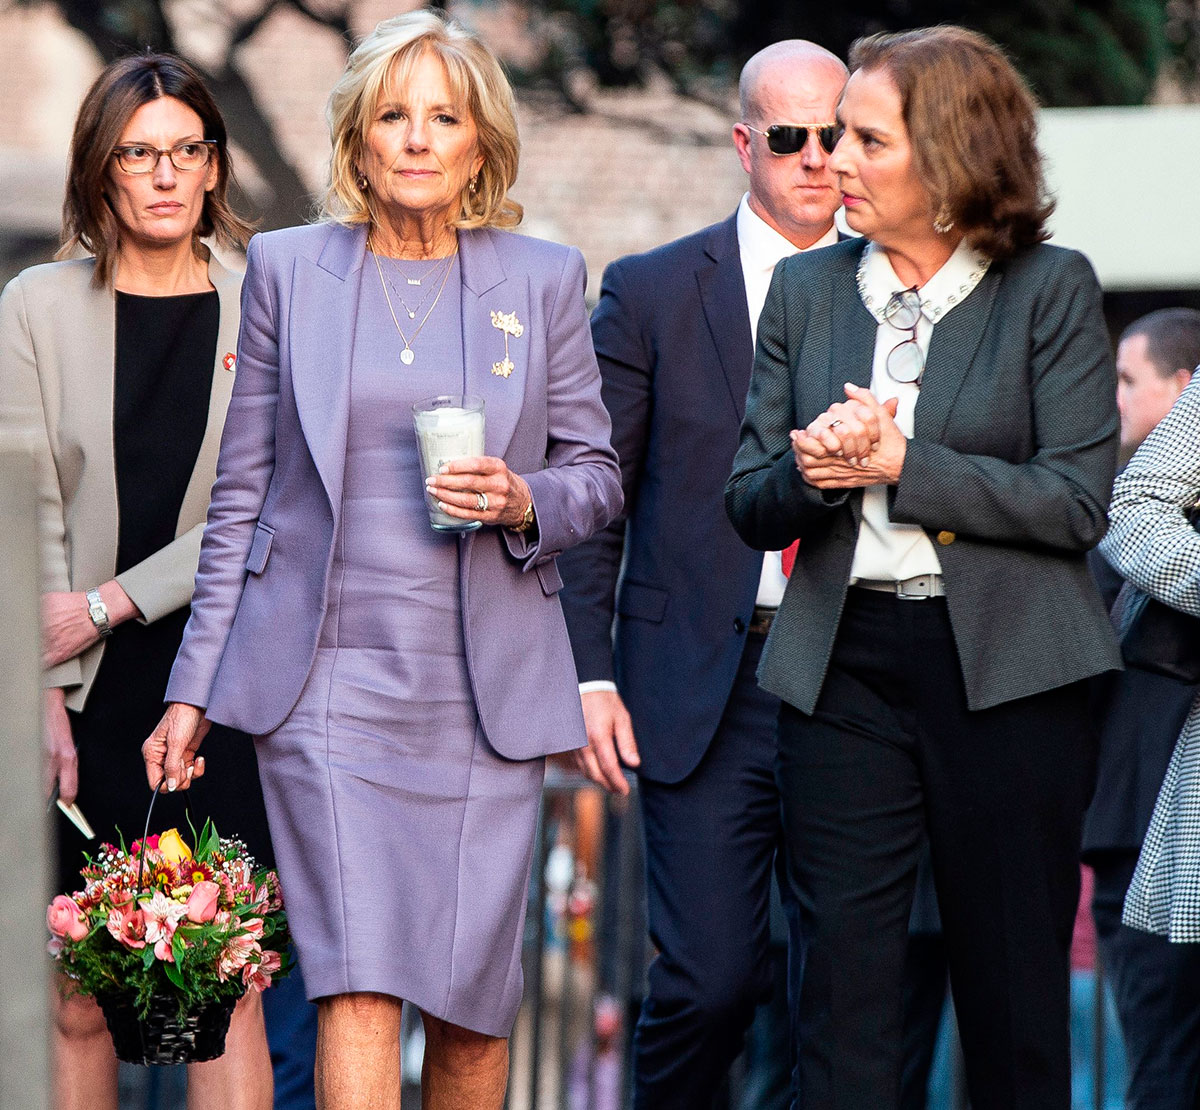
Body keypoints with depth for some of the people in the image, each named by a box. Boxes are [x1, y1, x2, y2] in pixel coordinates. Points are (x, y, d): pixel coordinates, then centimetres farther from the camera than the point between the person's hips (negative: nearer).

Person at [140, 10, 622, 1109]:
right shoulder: (288, 268, 7)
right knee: (357, 984, -12)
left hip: (487, 685, 1)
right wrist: (194, 687, 6)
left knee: (474, 997, 2)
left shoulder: (546, 278, 7)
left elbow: (597, 473, 13)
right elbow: (243, 490, 9)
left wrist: (523, 503, -10)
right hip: (327, 678, -1)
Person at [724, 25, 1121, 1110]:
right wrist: (814, 474, -12)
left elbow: (1077, 502, -8)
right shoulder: (807, 289, 11)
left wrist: (904, 465, -14)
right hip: (844, 666, 3)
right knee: (843, 980, -2)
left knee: (1013, 990, 3)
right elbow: (748, 502, 11)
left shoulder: (1051, 290, -1)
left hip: (1005, 670, -3)